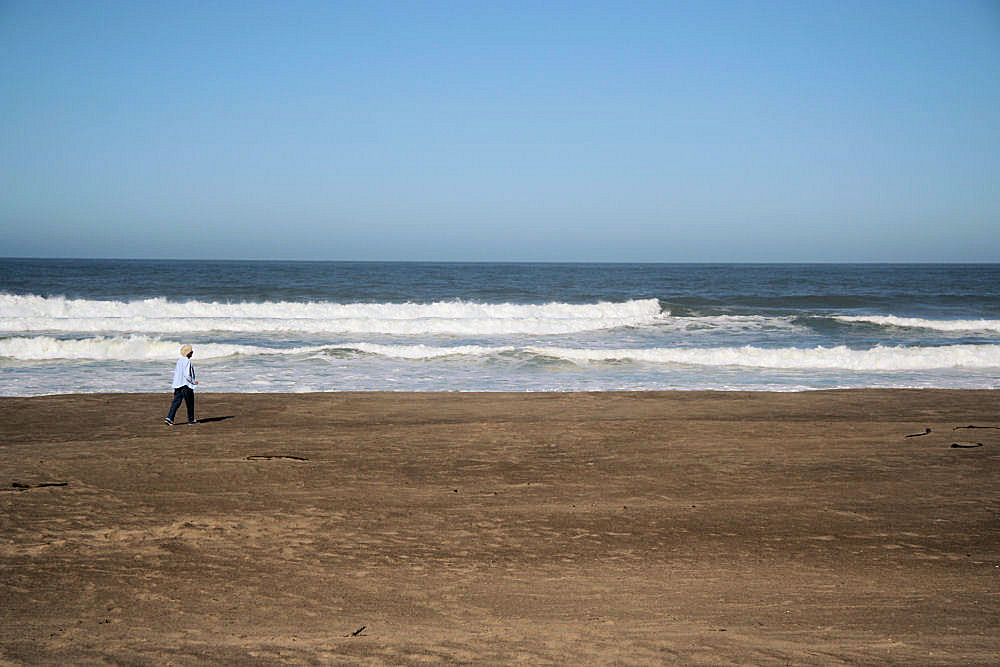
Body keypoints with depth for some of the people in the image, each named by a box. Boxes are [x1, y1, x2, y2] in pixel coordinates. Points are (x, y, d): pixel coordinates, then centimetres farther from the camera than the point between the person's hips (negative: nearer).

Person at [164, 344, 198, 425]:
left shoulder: (179, 361, 9)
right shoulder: (187, 362, -15)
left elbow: (175, 373, 14)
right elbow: (187, 375, -21)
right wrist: (194, 382, -8)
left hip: (178, 385, 7)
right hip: (186, 385, -7)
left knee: (176, 402, 5)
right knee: (190, 403, 7)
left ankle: (169, 418, -6)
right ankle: (191, 419, 15)